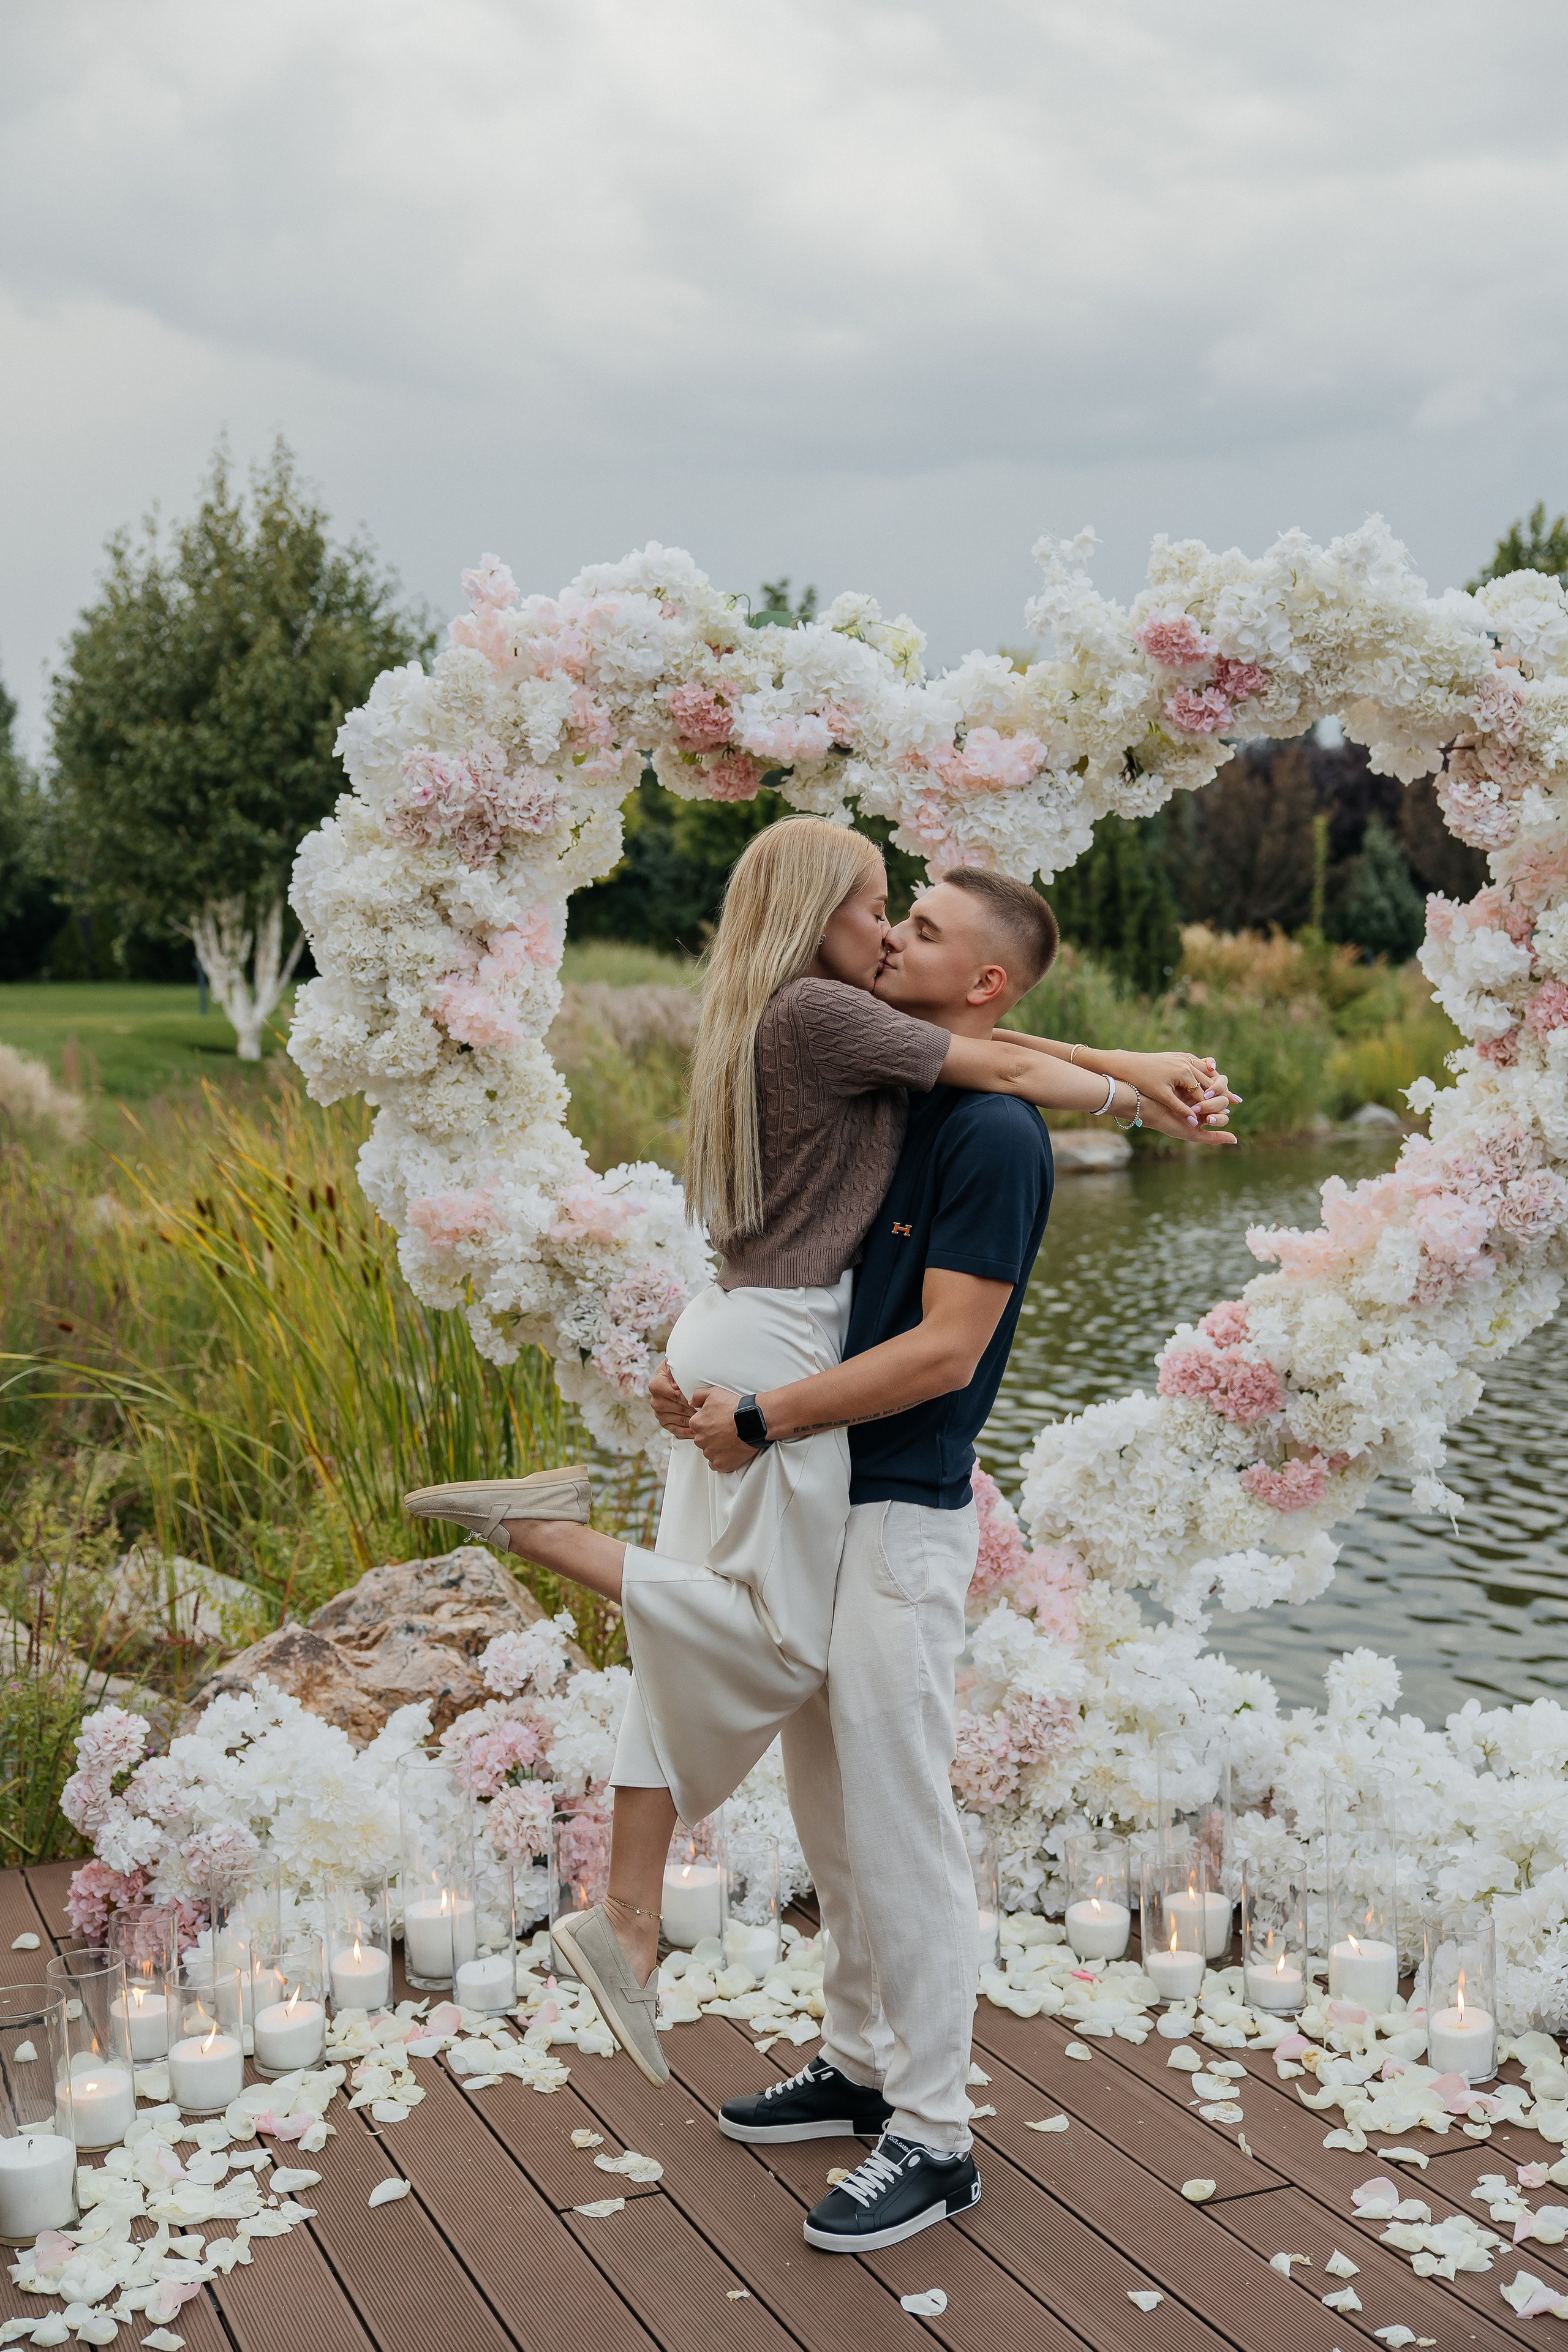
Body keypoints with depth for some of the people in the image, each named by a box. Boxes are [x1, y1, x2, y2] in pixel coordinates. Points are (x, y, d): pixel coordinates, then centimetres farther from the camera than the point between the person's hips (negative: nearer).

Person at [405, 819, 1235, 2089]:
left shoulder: (783, 1020, 16)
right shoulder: (819, 1012, -13)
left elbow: (984, 1043, 13)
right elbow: (1004, 1071, -7)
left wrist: (1137, 1068, 8)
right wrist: (1138, 1100, 8)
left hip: (742, 1333, 10)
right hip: (778, 1345, -10)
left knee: (704, 1638, 11)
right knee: (784, 1639, -1)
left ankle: (630, 1918, 15)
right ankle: (547, 1524, -7)